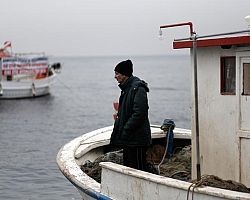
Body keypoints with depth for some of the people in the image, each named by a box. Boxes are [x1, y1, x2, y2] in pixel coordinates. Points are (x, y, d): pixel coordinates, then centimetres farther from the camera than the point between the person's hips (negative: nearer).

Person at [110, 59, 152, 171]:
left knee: (138, 169, -6)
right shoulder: (126, 88, 15)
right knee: (128, 167, 16)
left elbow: (139, 114, -22)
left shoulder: (138, 89, -16)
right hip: (128, 139, 10)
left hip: (137, 139, -10)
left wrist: (125, 130, -20)